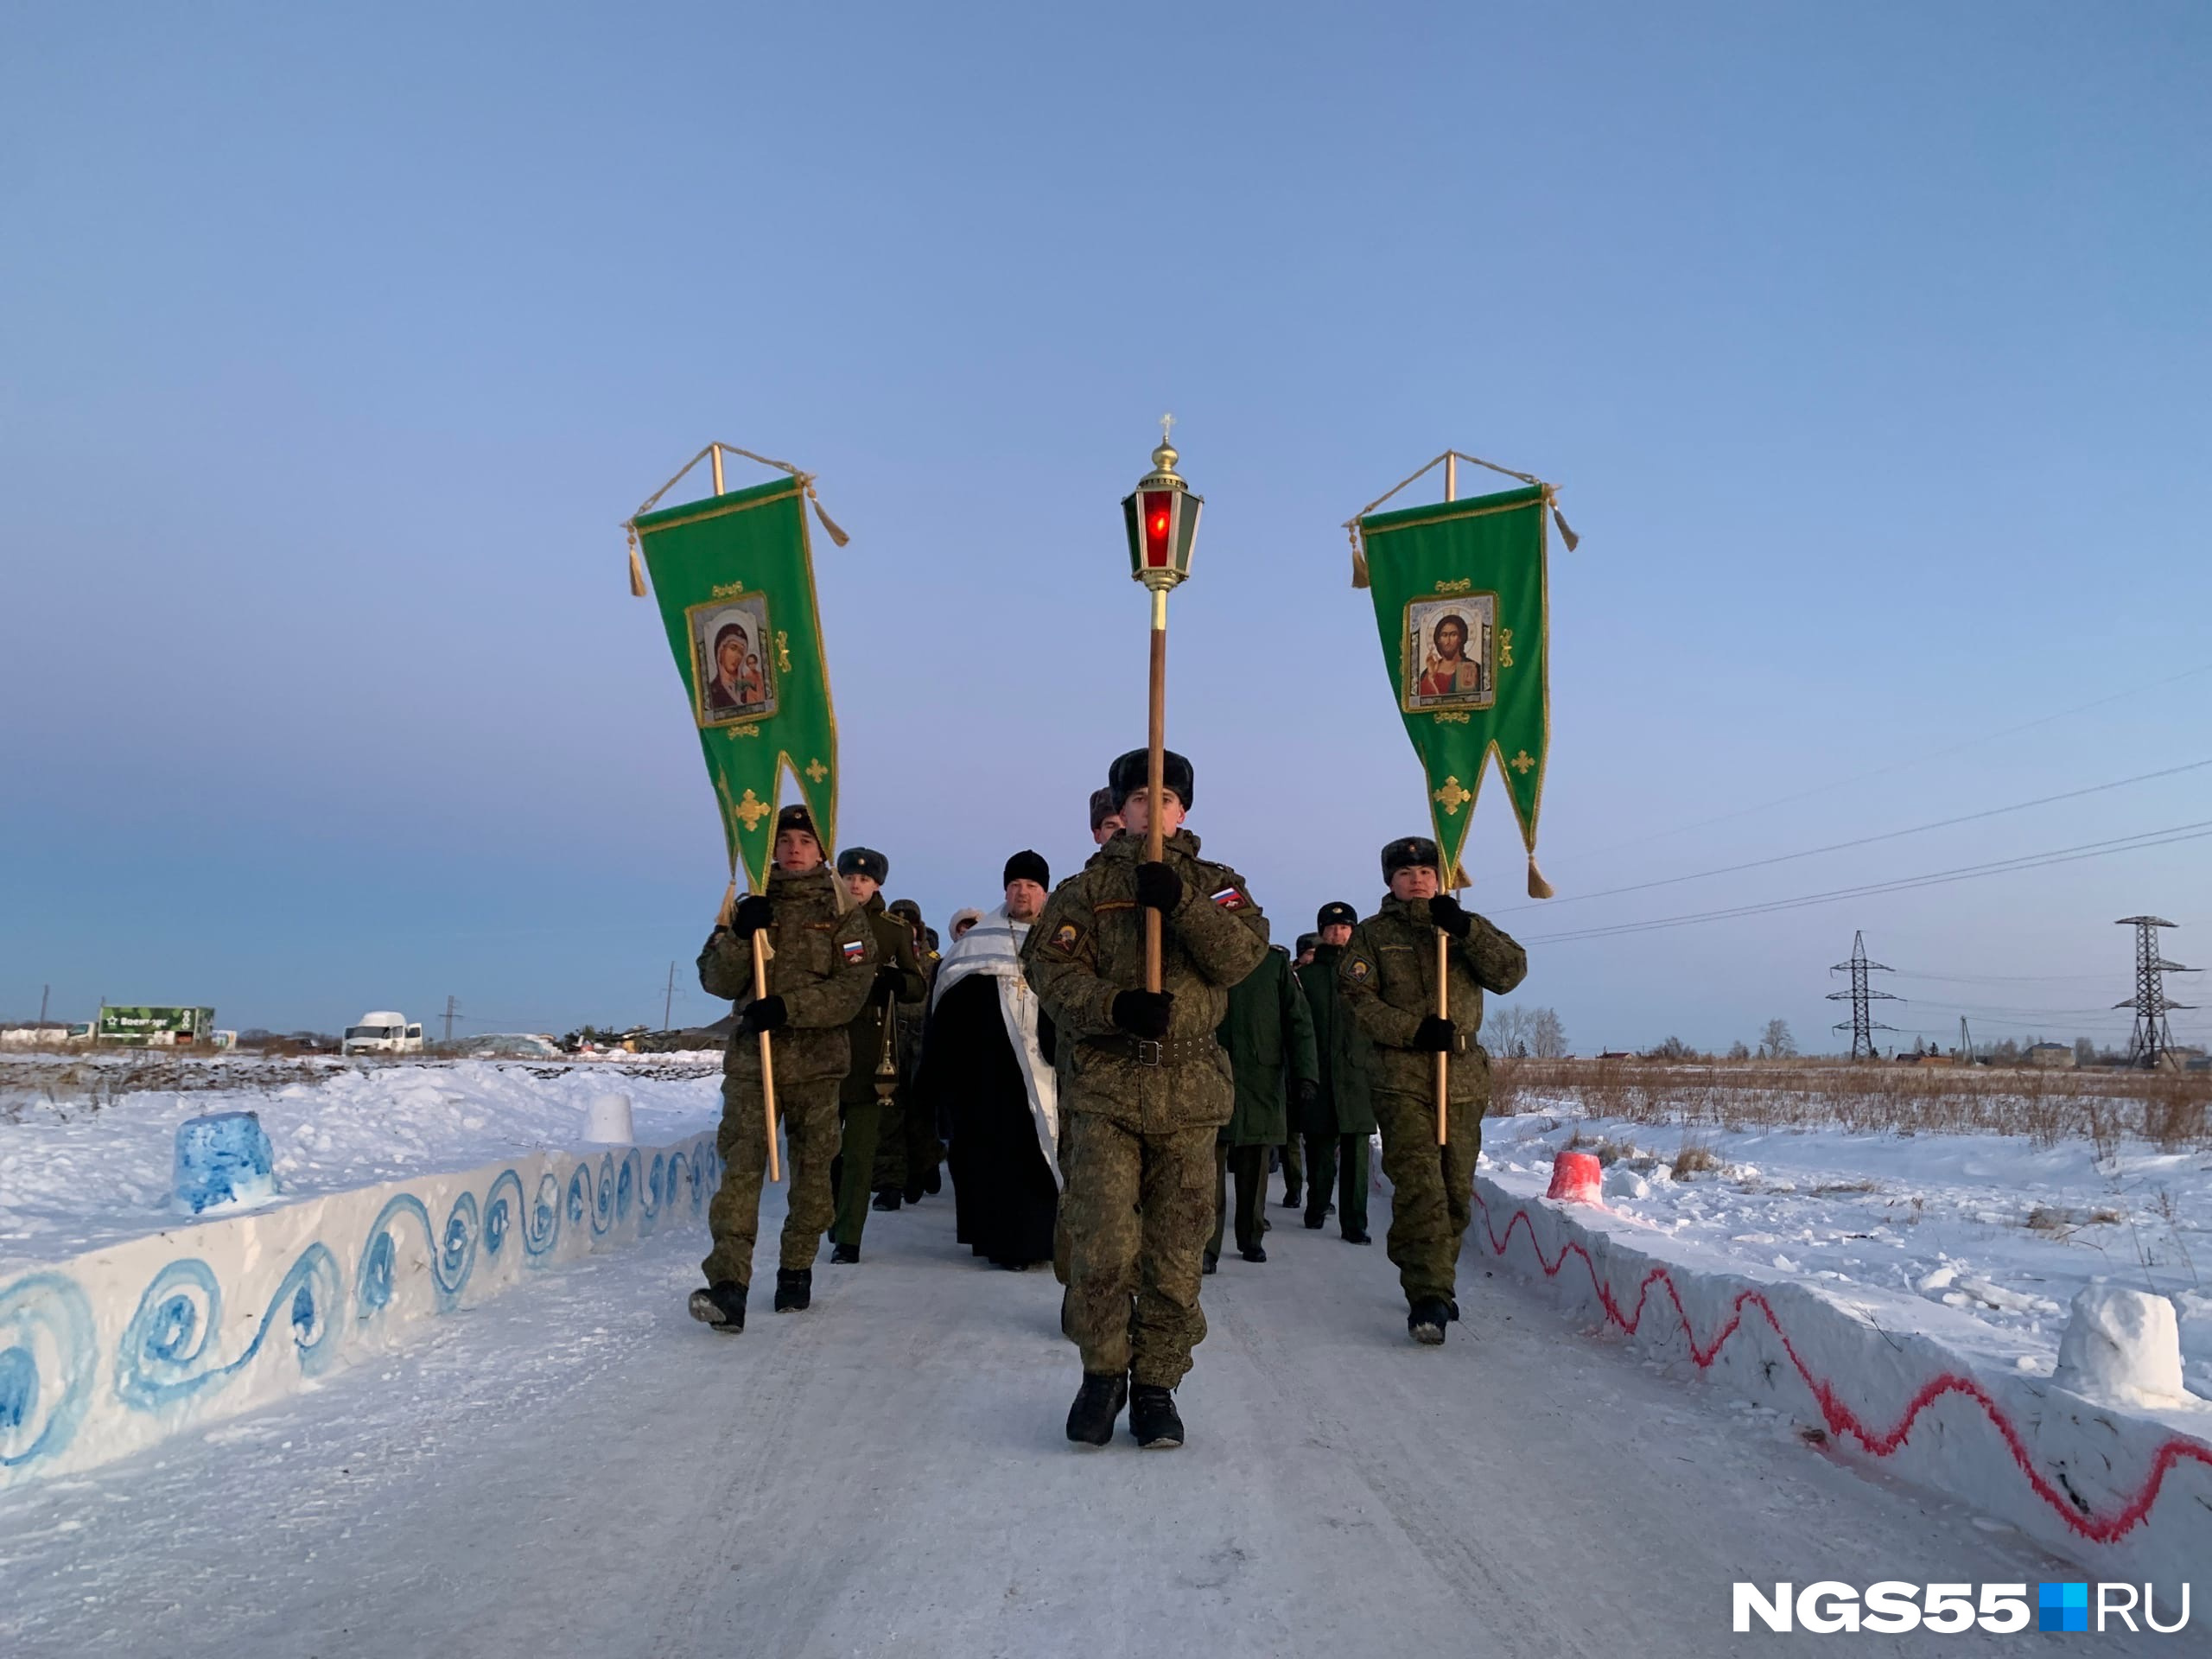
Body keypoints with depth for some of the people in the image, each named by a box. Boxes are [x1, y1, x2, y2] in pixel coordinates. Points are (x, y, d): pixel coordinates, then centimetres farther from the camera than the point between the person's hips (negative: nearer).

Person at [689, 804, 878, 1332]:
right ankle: (727, 1283, -14)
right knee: (741, 1165, -10)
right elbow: (715, 981, 4)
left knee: (813, 1167, 7)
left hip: (817, 1061, -1)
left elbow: (852, 987, -8)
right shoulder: (750, 907, 11)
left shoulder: (842, 913, 4)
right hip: (751, 1058, 1)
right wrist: (739, 936, -13)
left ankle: (797, 1270, 21)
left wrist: (789, 1007, -19)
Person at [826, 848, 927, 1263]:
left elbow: (919, 988, 7)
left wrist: (893, 979, -14)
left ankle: (848, 1237, 4)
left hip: (872, 1050, -1)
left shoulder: (895, 930, 8)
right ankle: (829, 1220, 23)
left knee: (860, 1150, -1)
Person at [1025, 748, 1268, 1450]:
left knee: (1176, 1252, 4)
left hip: (1188, 1090, 1)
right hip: (1103, 1086, -1)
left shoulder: (1216, 884, 13)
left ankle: (1156, 1386, 19)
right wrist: (1116, 1005, -19)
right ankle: (1103, 1373, 14)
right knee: (1102, 1246, -7)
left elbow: (1241, 955, -5)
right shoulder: (1086, 886, 11)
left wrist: (1180, 903, -19)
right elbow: (1050, 967, -2)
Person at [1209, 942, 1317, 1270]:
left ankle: (1251, 1239, 23)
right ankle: (1208, 1246, 0)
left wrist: (1305, 1074, -5)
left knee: (1254, 1166, 8)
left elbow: (1298, 1020, 3)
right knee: (1211, 1165, -5)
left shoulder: (1275, 961, 6)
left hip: (1261, 1080, 1)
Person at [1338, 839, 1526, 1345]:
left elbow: (1510, 972, -1)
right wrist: (1415, 1030, -16)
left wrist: (1466, 928, -15)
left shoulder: (1466, 929, 15)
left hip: (1463, 1078, 3)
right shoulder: (1372, 934, 8)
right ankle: (1429, 1296, -16)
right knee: (1419, 1186, -15)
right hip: (1401, 1078, -3)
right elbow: (1356, 997, -4)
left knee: (1455, 1190, 9)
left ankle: (1434, 1284, 25)